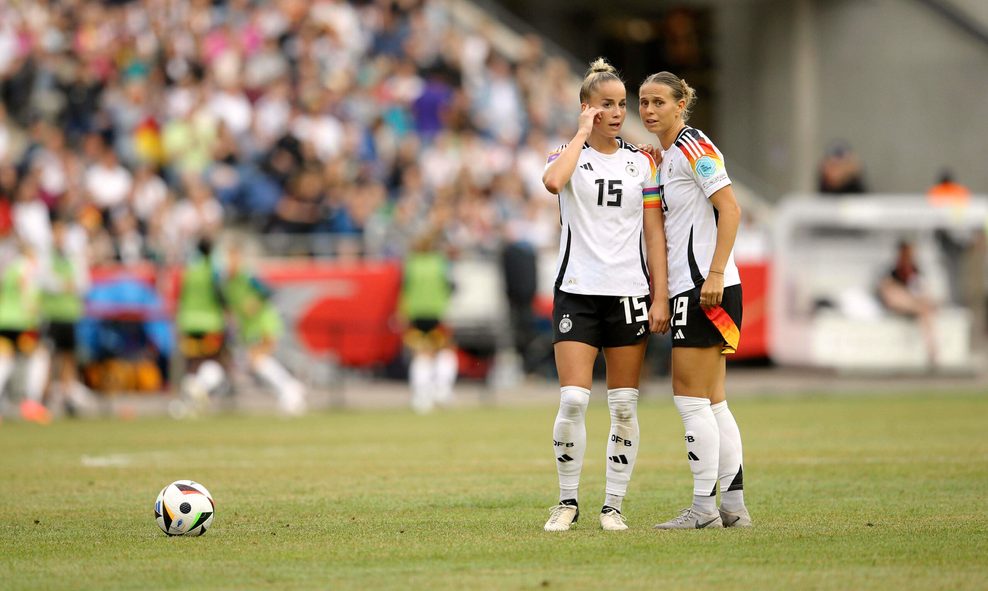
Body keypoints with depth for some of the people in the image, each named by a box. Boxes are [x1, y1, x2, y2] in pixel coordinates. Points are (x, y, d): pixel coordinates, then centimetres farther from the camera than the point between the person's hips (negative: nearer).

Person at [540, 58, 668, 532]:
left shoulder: (642, 162, 8)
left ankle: (613, 505, 9)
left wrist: (660, 298, 0)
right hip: (577, 293, -2)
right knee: (573, 401, -11)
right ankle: (568, 502, 3)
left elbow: (654, 234, 8)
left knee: (624, 408, 1)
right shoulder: (568, 155, 2)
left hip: (629, 294, 2)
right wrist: (583, 133, -13)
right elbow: (552, 180, -25)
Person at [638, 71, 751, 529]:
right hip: (687, 288, 10)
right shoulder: (663, 157, 18)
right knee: (712, 402, 9)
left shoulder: (694, 148, -10)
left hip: (707, 288, -10)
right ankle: (733, 505, 10)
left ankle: (704, 507, -6)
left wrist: (715, 273, -22)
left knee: (690, 399, -8)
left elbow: (730, 210, -17)